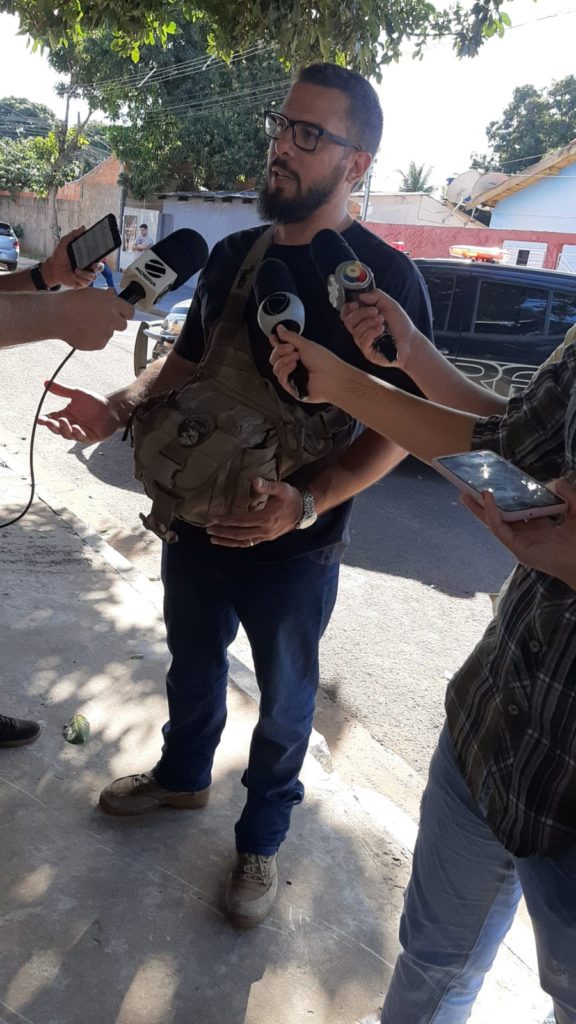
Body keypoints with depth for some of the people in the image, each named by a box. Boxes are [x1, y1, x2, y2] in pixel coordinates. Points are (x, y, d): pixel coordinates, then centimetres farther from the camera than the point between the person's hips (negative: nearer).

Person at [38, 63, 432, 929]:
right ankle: (182, 776, 52)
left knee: (284, 701, 15)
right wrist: (120, 409, -7)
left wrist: (308, 503, -29)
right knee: (193, 664, 25)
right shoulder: (232, 254, 4)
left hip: (294, 545, -5)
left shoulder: (385, 277, -14)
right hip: (194, 516, 6)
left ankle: (261, 838, 39)